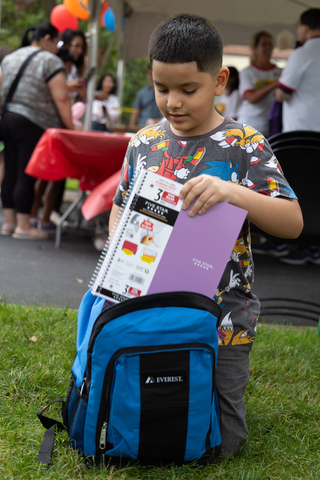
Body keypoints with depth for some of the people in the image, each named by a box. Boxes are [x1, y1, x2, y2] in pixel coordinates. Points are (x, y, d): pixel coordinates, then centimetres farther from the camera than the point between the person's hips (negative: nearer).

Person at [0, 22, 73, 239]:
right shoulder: (51, 61, -6)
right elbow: (61, 98, -12)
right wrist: (70, 127, -6)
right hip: (32, 125, -7)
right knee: (27, 176, -4)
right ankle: (23, 226, -1)